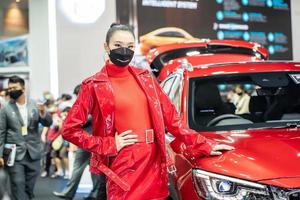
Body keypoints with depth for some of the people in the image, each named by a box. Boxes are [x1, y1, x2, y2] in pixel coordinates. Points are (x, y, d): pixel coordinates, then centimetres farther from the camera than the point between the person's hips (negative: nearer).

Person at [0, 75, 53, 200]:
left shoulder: (35, 105, 5)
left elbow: (48, 123, 3)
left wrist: (43, 113, -18)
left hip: (33, 153, 2)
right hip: (15, 154, -2)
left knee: (29, 187, 11)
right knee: (18, 187, -5)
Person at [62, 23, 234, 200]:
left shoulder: (145, 78, 10)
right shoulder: (95, 85, -2)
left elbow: (171, 119, 10)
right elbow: (70, 129, -5)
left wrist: (204, 145, 5)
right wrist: (108, 145, -10)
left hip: (154, 162, 4)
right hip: (123, 166, -4)